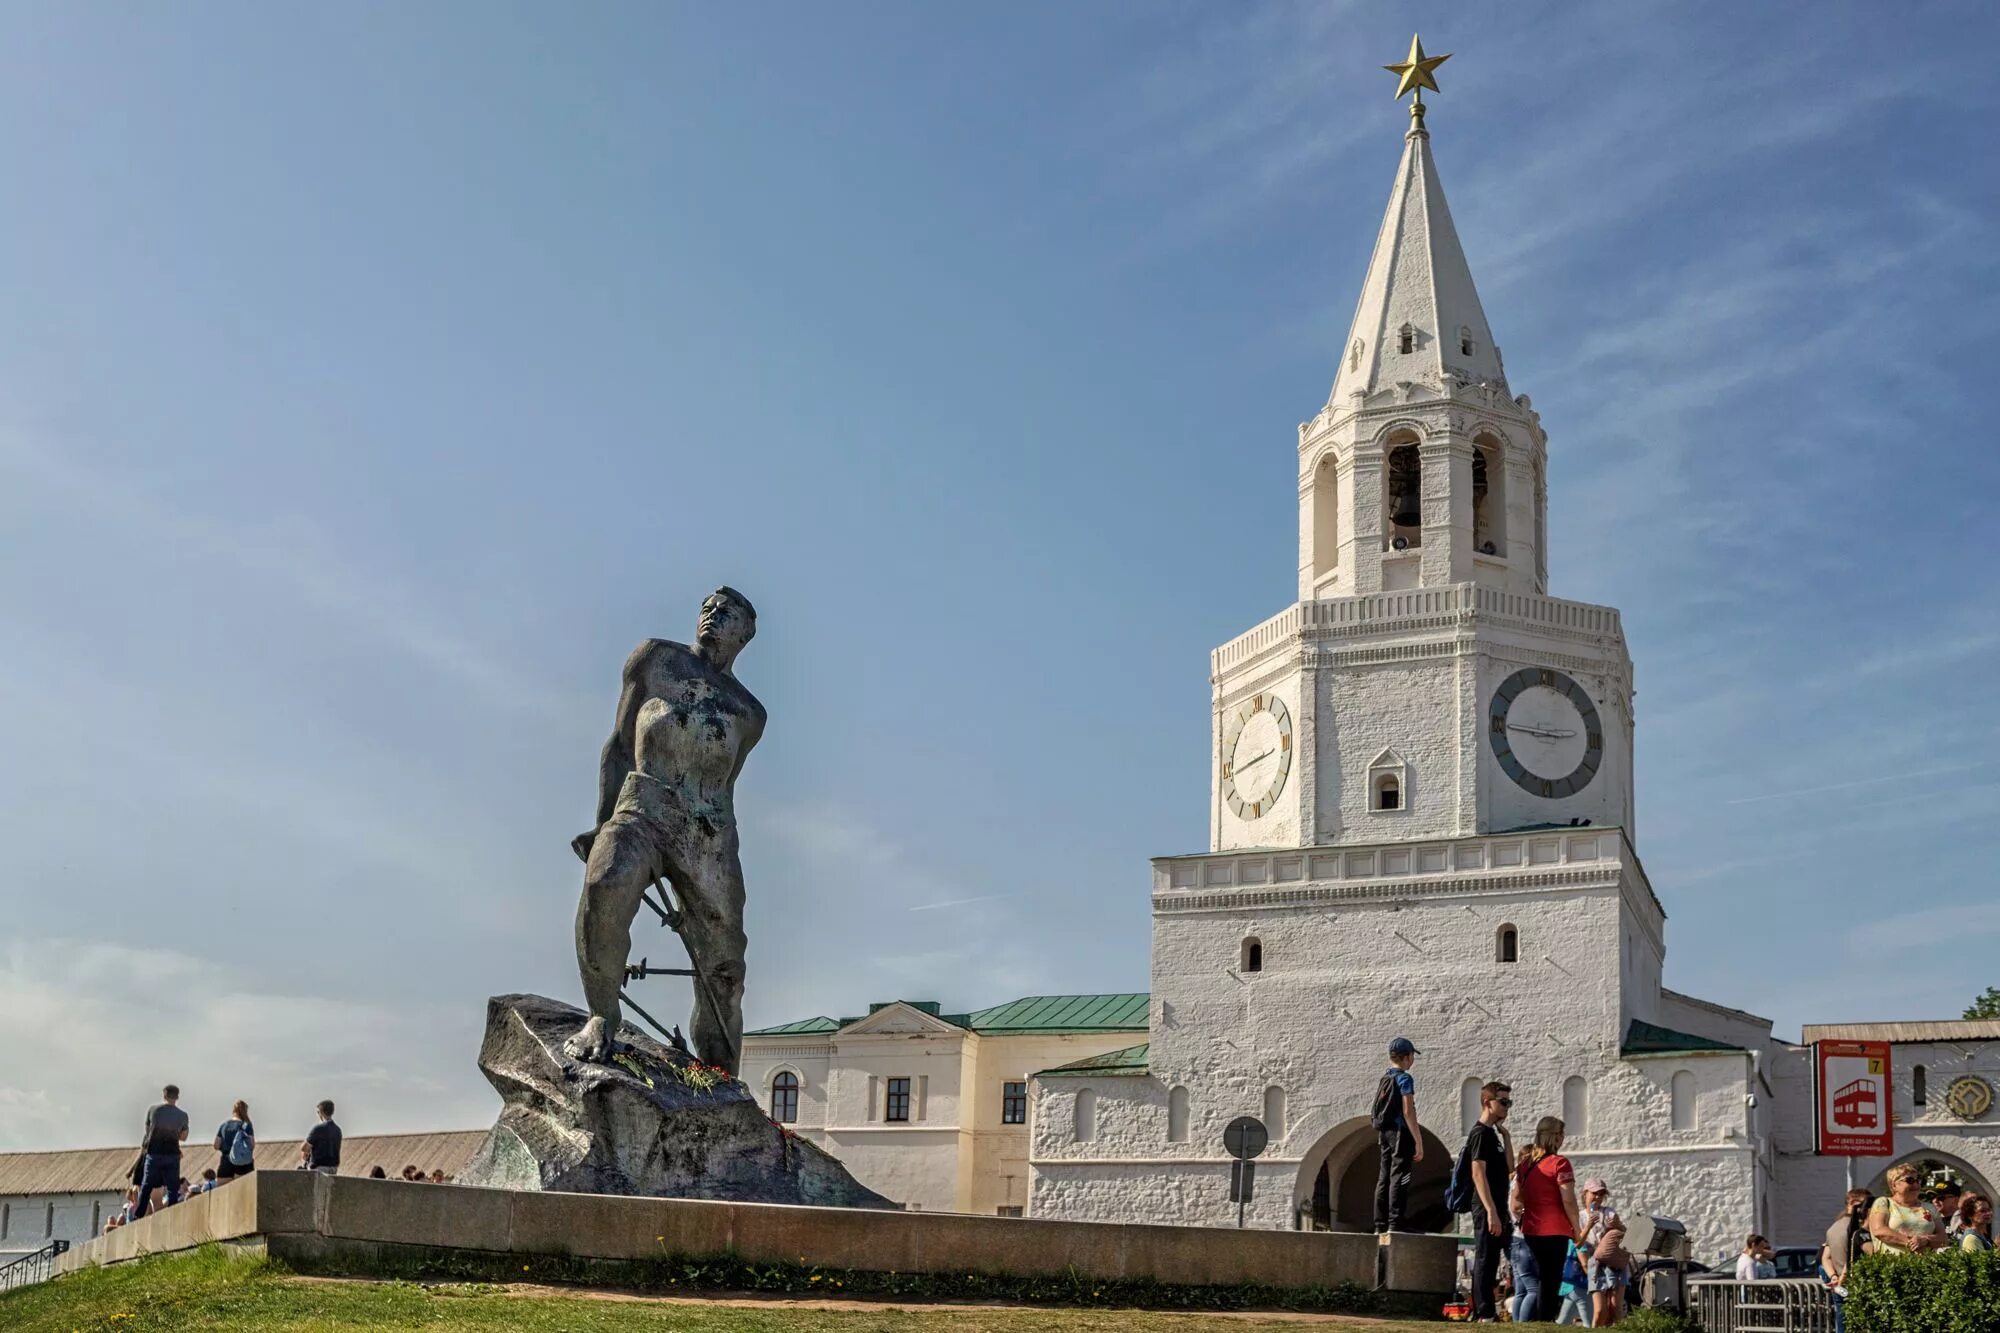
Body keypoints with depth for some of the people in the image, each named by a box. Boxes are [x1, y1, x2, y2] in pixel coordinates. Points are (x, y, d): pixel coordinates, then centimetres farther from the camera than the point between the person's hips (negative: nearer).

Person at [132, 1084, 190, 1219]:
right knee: (173, 1188, 4)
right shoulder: (182, 1115, 1)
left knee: (146, 1187, 8)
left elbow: (147, 1130, 10)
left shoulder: (153, 1110, -1)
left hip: (154, 1153, 0)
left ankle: (138, 1217, 6)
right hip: (172, 1155, 0)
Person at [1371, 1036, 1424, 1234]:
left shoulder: (1384, 1080, 15)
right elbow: (1408, 1112, -16)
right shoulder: (1404, 1079, -10)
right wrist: (1419, 1141, -16)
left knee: (1383, 1179, 9)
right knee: (1399, 1179, -9)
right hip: (1400, 1132, -8)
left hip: (1385, 1132, 8)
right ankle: (1394, 1225, -15)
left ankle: (1380, 1226, 10)